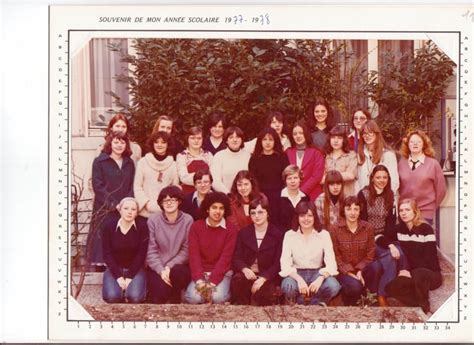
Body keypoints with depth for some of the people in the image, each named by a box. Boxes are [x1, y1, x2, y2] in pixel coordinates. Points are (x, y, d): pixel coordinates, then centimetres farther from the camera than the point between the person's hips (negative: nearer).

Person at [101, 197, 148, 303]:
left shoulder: (142, 226, -10)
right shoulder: (109, 225, -7)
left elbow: (141, 254, -9)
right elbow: (107, 253, -6)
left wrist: (130, 277, -15)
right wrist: (118, 277, -14)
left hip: (135, 268, -1)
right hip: (114, 268, 1)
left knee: (135, 297, -25)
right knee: (112, 296, -25)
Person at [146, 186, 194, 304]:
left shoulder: (188, 220, -4)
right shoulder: (153, 220, -3)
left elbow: (186, 250, -5)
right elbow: (151, 250, -5)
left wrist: (170, 266, -16)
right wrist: (161, 270, -16)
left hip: (179, 266, 0)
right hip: (157, 267, 0)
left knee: (177, 272, -34)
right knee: (160, 293, -26)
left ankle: (175, 302, -4)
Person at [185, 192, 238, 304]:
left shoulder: (231, 229, -4)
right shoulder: (196, 226, 0)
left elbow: (226, 257, -10)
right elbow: (194, 254, -6)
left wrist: (212, 282, -20)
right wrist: (199, 280, -20)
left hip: (222, 273, -1)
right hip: (200, 272, 1)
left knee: (218, 297, -27)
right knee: (194, 297, -24)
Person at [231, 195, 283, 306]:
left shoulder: (277, 234, 3)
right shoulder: (243, 233, 10)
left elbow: (277, 263, -3)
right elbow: (236, 258, 3)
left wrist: (263, 278, -19)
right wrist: (245, 269, -21)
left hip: (267, 277, -2)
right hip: (247, 274, 2)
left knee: (265, 293, -33)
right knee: (238, 280, -32)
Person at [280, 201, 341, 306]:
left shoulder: (324, 234, -2)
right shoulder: (289, 235, -3)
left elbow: (331, 263, -10)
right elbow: (285, 264, -12)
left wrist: (320, 279, -30)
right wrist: (299, 279, -29)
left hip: (317, 273, 1)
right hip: (296, 273, -1)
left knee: (333, 286, -32)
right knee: (288, 287, -36)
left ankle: (317, 303, 1)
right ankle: (299, 304, 0)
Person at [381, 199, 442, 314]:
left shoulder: (426, 229, -7)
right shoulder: (399, 229, 8)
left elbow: (430, 258, -13)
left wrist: (410, 270, -23)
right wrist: (391, 245, -20)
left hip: (431, 274, -4)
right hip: (410, 274, 4)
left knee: (419, 274, -40)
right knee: (390, 287, -26)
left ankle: (425, 308, -18)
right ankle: (421, 304, -14)